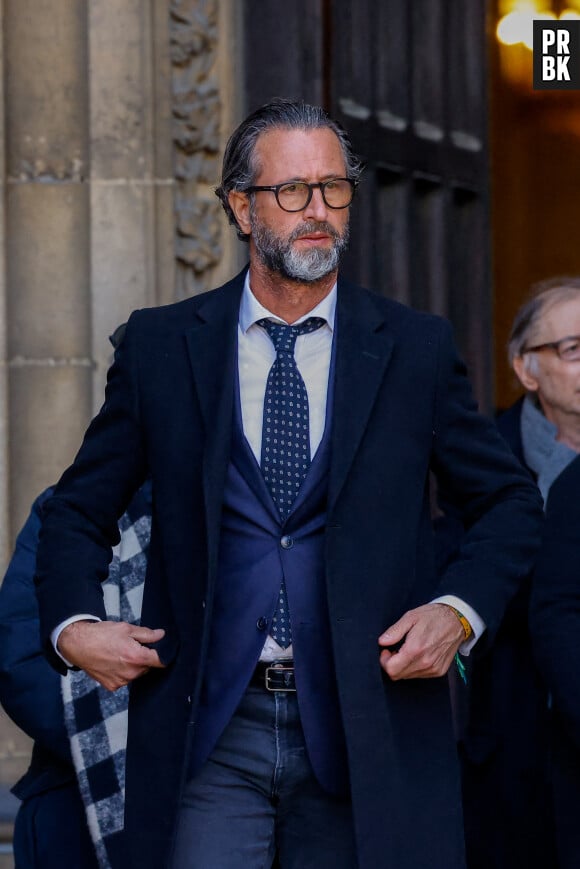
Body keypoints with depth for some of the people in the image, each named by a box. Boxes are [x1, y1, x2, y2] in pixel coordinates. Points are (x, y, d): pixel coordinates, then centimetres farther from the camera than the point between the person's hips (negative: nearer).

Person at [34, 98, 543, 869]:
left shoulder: (415, 348, 5)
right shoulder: (161, 346, 5)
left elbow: (509, 503, 13)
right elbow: (80, 510, 13)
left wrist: (460, 611, -4)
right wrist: (73, 625, -5)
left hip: (366, 727, 1)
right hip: (211, 730, 0)